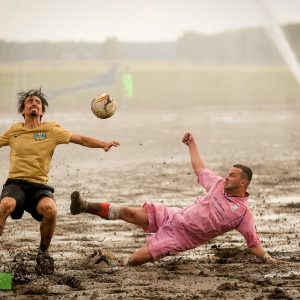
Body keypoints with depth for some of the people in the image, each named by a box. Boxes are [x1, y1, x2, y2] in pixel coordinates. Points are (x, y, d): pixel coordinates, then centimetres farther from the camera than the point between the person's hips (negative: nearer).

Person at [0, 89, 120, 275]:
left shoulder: (52, 130, 10)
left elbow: (82, 140, 7)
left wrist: (103, 144, -8)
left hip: (40, 186, 0)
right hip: (16, 183, 0)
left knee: (50, 210, -33)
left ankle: (43, 252, -7)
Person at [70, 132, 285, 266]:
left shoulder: (244, 213, -11)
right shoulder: (219, 185, 5)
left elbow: (254, 243, -8)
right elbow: (199, 168, 22)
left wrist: (268, 259, -23)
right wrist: (192, 144, 25)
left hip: (181, 238, -5)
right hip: (173, 217, 5)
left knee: (137, 259, -19)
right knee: (129, 213, -7)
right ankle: (84, 207, -1)